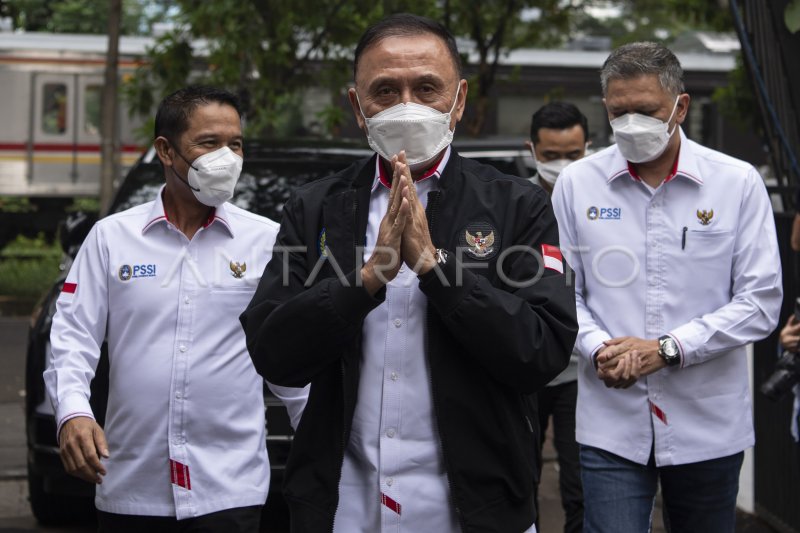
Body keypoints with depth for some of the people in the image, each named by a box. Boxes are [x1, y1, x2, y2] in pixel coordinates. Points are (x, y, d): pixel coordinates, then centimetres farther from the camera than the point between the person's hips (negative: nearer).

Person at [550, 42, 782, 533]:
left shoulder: (738, 183, -2)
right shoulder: (577, 184, 2)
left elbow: (761, 302, -5)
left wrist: (667, 349, -14)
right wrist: (598, 349, -14)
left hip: (709, 424, 0)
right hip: (611, 423, 0)